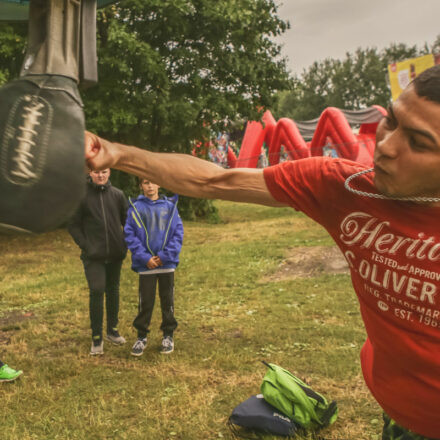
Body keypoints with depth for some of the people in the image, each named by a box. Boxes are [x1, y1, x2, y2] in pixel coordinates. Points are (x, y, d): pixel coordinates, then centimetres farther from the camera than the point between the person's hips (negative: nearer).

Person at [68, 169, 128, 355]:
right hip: (93, 256, -3)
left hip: (115, 254, 3)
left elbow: (127, 221, 11)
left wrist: (125, 244, 1)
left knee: (113, 290, 14)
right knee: (97, 291, -9)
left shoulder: (118, 195, 4)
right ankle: (96, 337, 3)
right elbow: (73, 225, -1)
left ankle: (112, 329, 29)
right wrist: (85, 245, -10)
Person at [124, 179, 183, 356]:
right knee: (145, 302, 5)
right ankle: (141, 336, 20)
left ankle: (168, 335, 25)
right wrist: (145, 258, -13)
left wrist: (166, 255, -11)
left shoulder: (170, 206, 2)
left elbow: (178, 233, -1)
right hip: (145, 264, -1)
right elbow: (130, 235, -4)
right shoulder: (135, 208, -1)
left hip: (167, 263, 1)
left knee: (167, 301, 10)